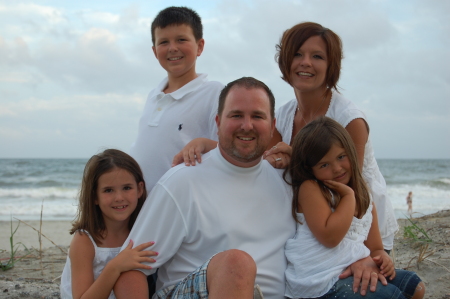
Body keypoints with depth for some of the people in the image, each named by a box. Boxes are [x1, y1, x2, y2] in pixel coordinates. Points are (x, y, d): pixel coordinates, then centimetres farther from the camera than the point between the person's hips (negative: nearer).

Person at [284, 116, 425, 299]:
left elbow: (375, 248, 16)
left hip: (356, 272, 8)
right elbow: (330, 237, -22)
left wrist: (381, 257, -8)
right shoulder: (309, 189, -12)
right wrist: (349, 195, -15)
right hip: (322, 283, -8)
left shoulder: (365, 202, 11)